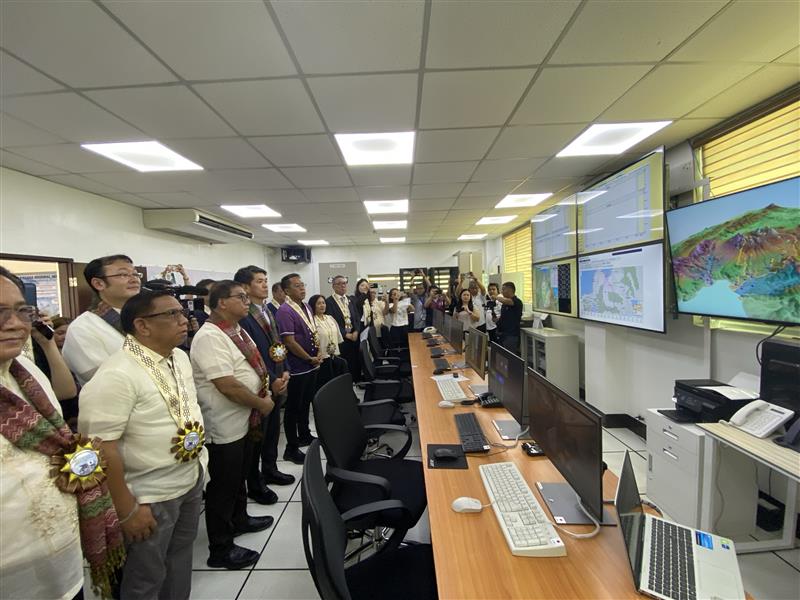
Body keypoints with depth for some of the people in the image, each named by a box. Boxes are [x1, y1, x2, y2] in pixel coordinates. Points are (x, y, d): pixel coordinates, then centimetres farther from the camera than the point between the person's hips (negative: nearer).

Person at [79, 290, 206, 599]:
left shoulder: (180, 357, 0)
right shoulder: (116, 376, -26)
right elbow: (101, 447, -25)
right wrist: (127, 510, -19)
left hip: (192, 480, 7)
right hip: (150, 497, -7)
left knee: (181, 556, 26)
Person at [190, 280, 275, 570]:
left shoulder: (238, 331, 7)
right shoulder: (210, 337, -24)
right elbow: (228, 385, -28)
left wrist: (266, 387, 0)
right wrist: (261, 404, -17)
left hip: (244, 420, 9)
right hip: (223, 427, -9)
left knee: (239, 477, 27)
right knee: (223, 487, 8)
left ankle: (239, 519, 48)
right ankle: (221, 549, 27)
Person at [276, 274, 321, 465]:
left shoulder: (306, 307, 9)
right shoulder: (285, 311, -18)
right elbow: (290, 342, -21)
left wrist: (319, 354, 4)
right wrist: (310, 359, -13)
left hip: (312, 365, 8)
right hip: (297, 368, -8)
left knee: (306, 403, 21)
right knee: (294, 407, 4)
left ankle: (304, 435, 38)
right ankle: (291, 448, 16)